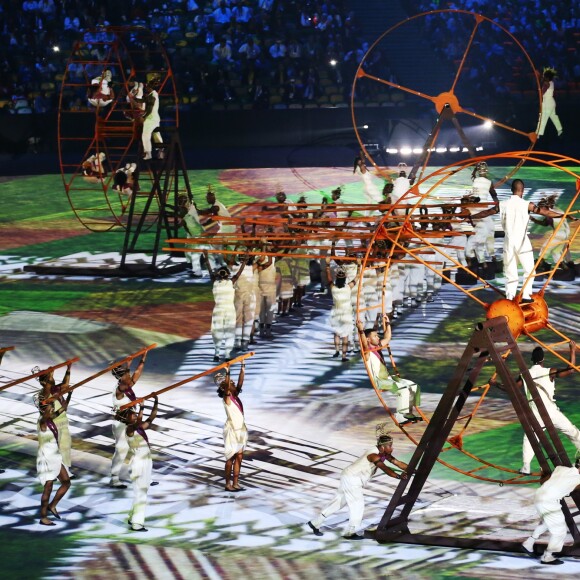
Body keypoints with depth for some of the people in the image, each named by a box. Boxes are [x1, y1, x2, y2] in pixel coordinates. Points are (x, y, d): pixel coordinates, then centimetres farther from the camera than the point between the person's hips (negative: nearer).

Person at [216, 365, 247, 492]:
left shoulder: (235, 395, 8)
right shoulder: (226, 398, -10)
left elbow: (240, 382, 0)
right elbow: (226, 387, -28)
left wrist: (243, 368, -4)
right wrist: (227, 373, -35)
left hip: (240, 430, 7)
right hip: (231, 430, -7)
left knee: (239, 457, 7)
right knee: (231, 458, -2)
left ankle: (235, 483, 12)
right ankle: (228, 484, 5)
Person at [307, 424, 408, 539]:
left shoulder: (384, 454, 1)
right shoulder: (374, 455, -26)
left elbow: (397, 462, 1)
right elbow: (385, 469, -39)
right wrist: (399, 476, -47)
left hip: (349, 478, 9)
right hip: (351, 479, -9)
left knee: (338, 502, 14)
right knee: (358, 504, -5)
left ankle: (315, 523, 21)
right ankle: (350, 533, 5)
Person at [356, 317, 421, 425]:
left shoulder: (378, 347, 14)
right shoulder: (367, 352, -12)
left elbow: (387, 338, 29)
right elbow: (364, 344, -36)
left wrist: (387, 323, 28)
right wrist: (361, 331, -46)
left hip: (388, 378, 10)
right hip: (379, 381, -10)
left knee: (413, 386, 2)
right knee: (402, 389, -28)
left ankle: (408, 413, 6)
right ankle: (399, 417, -22)